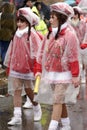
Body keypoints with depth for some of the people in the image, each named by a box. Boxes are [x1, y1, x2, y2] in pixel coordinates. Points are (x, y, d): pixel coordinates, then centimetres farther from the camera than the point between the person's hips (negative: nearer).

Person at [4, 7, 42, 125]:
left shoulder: (32, 35, -11)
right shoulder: (16, 35, 7)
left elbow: (36, 53, -11)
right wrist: (9, 65, 15)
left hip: (28, 67, -5)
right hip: (15, 67, 5)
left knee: (28, 89, 7)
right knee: (16, 91, 0)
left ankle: (37, 108, 33)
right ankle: (17, 116, 1)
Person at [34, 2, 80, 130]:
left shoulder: (69, 34, -15)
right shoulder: (50, 33, 6)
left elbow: (73, 57, -15)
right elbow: (42, 52, 10)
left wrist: (75, 75, -14)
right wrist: (38, 70, 7)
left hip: (63, 73, -7)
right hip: (51, 72, 7)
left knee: (57, 101, -10)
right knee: (60, 101, 15)